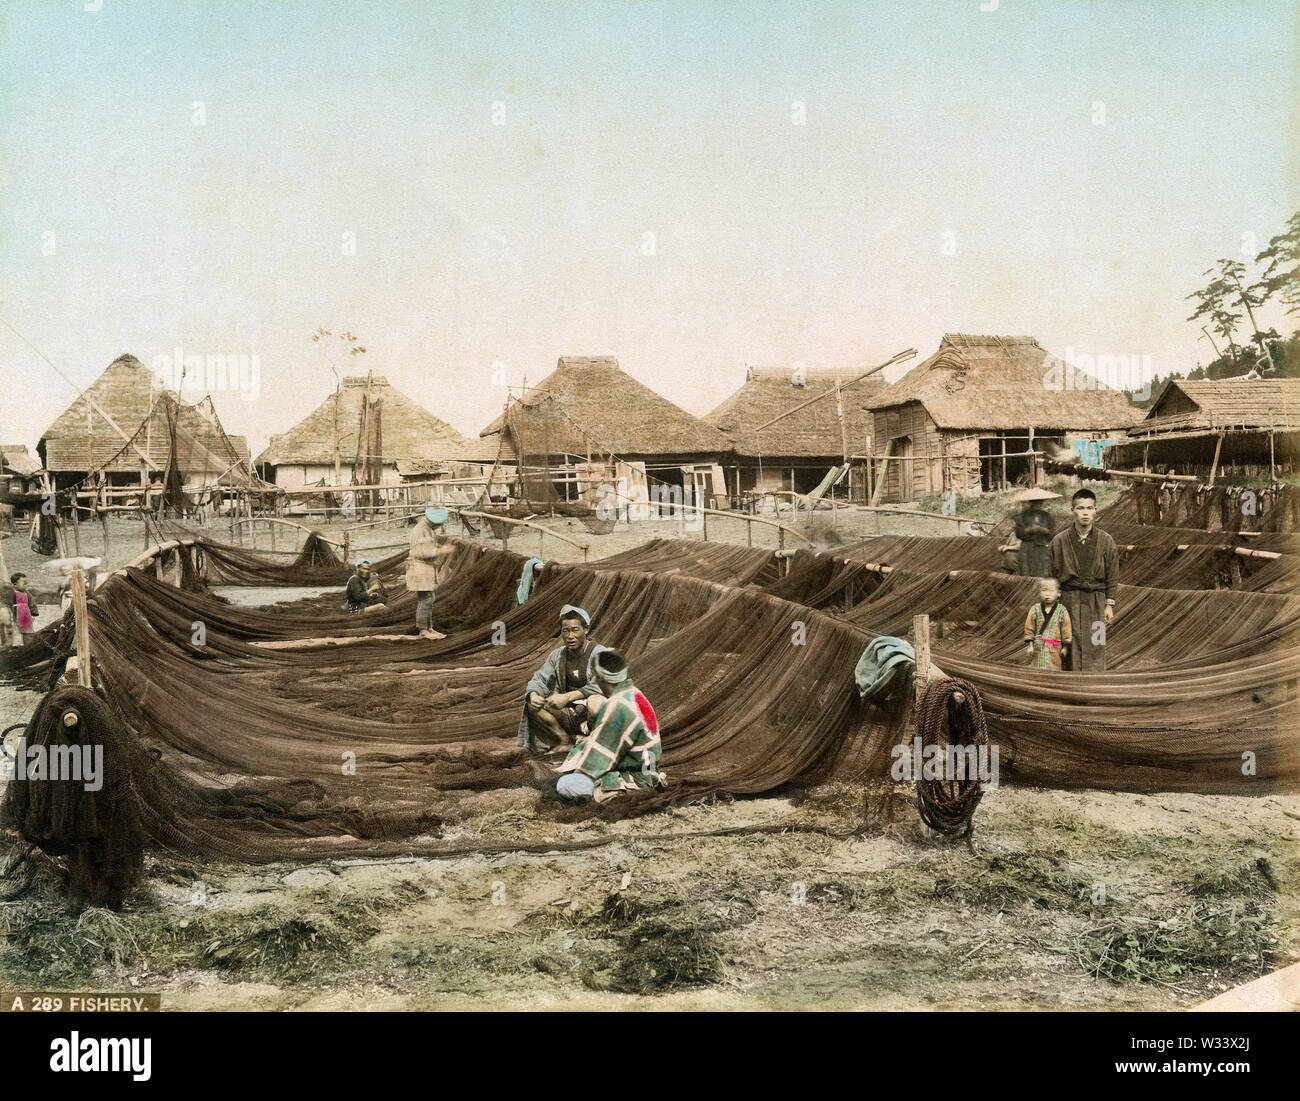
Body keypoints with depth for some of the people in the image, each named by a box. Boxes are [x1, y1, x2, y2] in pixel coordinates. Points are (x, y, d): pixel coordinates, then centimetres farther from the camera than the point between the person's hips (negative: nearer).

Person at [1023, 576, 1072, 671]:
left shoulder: (1061, 611, -2)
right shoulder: (1035, 609, 0)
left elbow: (1066, 629, 1)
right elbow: (1029, 628, 3)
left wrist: (1065, 646, 0)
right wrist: (1029, 644, -1)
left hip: (1054, 649, -1)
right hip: (1038, 648, 1)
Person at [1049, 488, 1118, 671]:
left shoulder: (1106, 541, 2)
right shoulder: (1059, 541, 0)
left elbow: (1112, 575, 7)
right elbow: (1053, 574, 4)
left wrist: (1109, 604, 2)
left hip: (1096, 602, 0)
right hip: (1069, 600, 0)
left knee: (1095, 650, -1)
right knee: (1071, 653, -2)